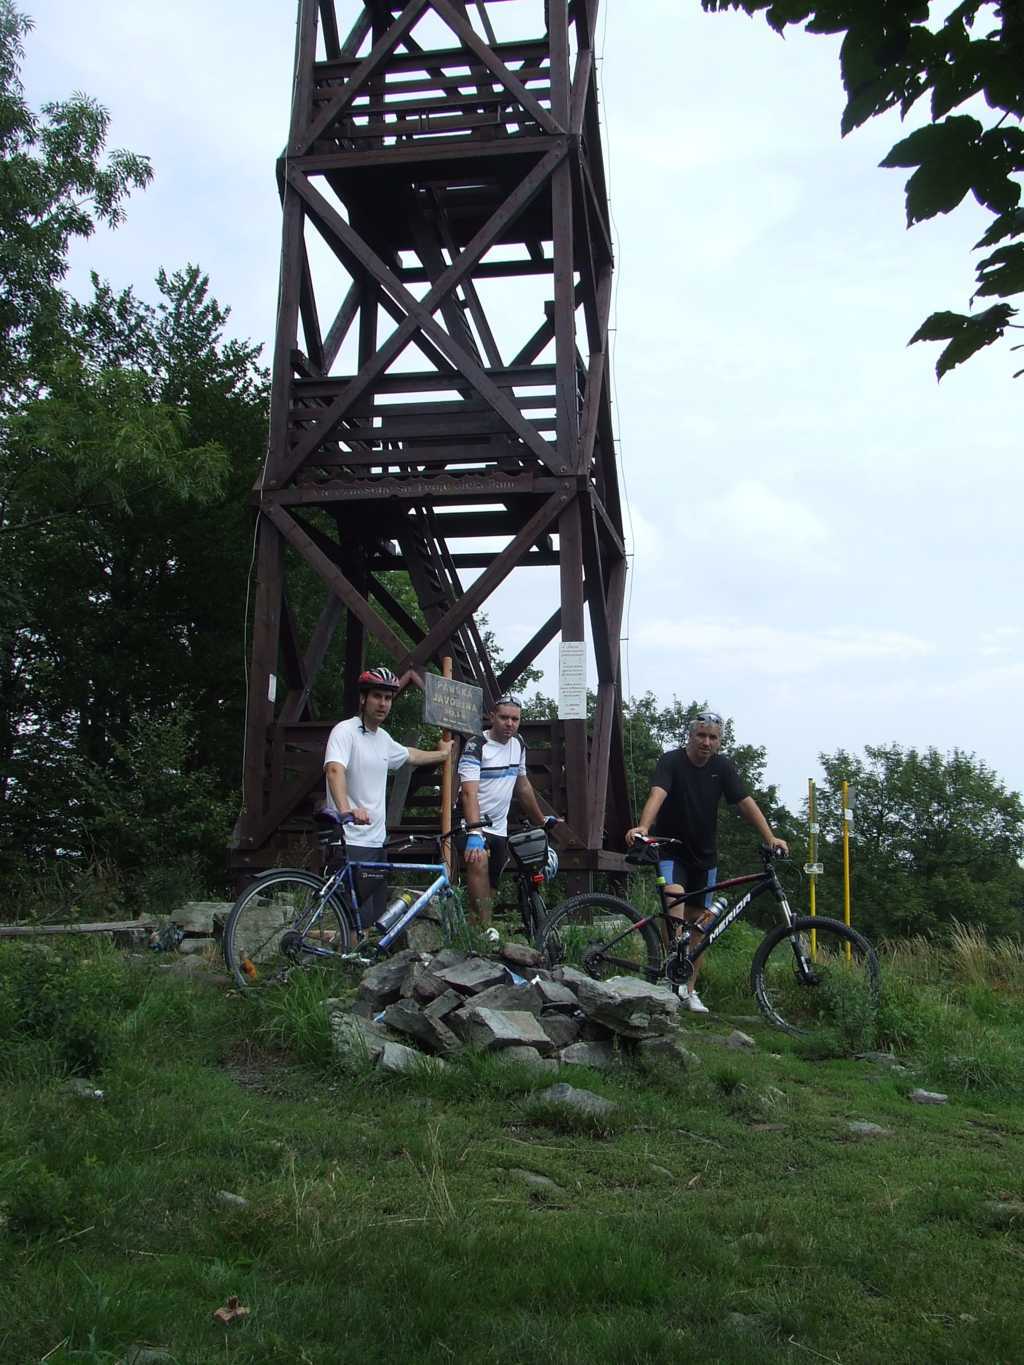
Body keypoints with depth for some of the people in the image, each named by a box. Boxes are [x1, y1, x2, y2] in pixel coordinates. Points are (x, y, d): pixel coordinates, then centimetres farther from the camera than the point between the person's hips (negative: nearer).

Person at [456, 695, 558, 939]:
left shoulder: (518, 744, 7)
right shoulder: (476, 746, -16)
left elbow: (523, 785, 21)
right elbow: (469, 793, -28)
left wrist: (541, 819, 28)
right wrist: (474, 834, -40)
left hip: (499, 827, 8)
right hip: (474, 824, -7)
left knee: (491, 885, 8)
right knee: (479, 862, -33)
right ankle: (485, 928, -36)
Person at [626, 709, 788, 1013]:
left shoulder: (721, 766, -4)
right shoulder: (672, 761, -15)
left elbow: (745, 802, -8)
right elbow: (657, 794, -32)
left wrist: (770, 837, -20)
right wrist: (643, 827, -50)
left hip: (704, 854, 4)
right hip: (670, 849, -4)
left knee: (698, 922, 7)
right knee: (675, 898, -29)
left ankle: (689, 990, 16)